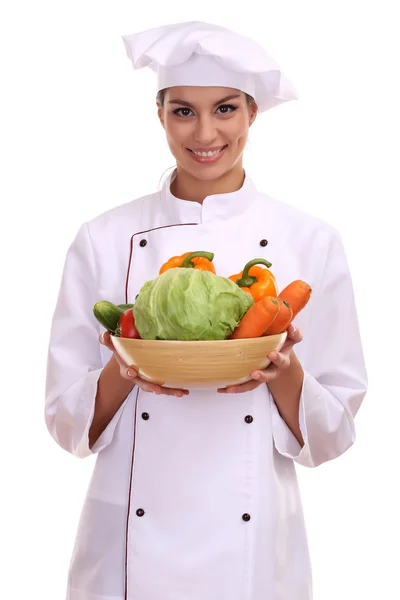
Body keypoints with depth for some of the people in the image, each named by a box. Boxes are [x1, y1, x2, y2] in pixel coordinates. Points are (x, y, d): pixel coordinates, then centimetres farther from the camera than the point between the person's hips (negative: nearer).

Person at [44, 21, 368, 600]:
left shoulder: (311, 242, -4)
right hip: (129, 549, 0)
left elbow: (331, 430, 0)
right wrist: (123, 372, -20)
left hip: (255, 548, 0)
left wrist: (284, 373, -20)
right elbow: (69, 420, 0)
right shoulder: (104, 240, -3)